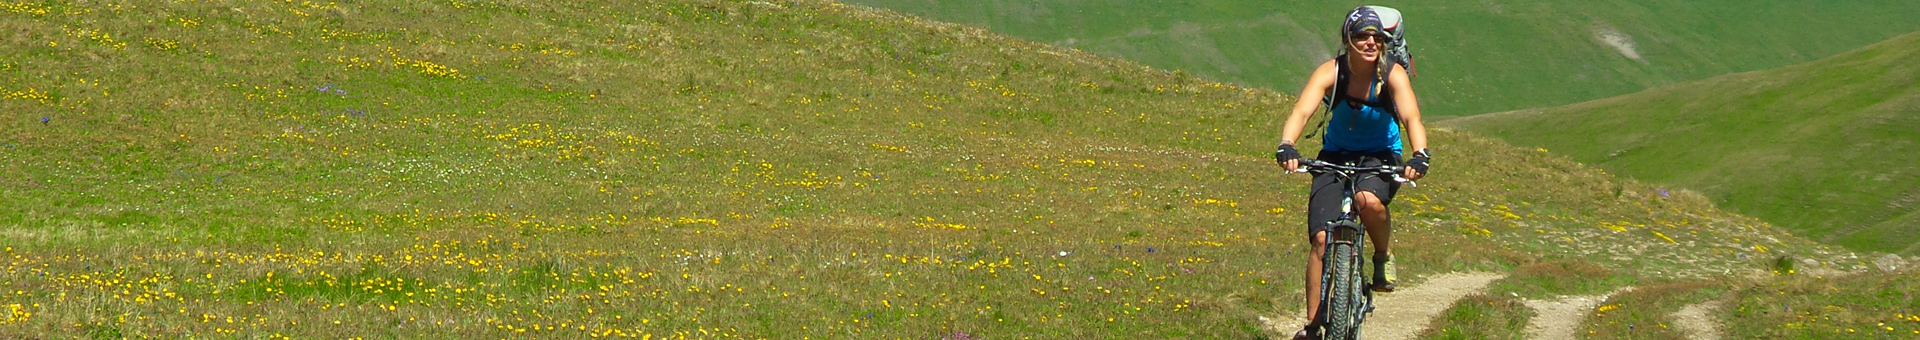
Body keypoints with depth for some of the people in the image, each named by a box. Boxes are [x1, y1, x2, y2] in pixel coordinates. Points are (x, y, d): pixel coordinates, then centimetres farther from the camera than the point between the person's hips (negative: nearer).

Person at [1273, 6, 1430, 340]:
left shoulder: (1393, 74, -18)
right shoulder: (1331, 71, -18)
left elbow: (1411, 117, -32)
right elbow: (1302, 111, -32)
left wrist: (1419, 155, -51)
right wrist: (1286, 146, -52)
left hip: (1381, 157, -1)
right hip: (1335, 156, 1)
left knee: (1368, 199, -36)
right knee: (1322, 239, -12)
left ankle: (1384, 255, -4)